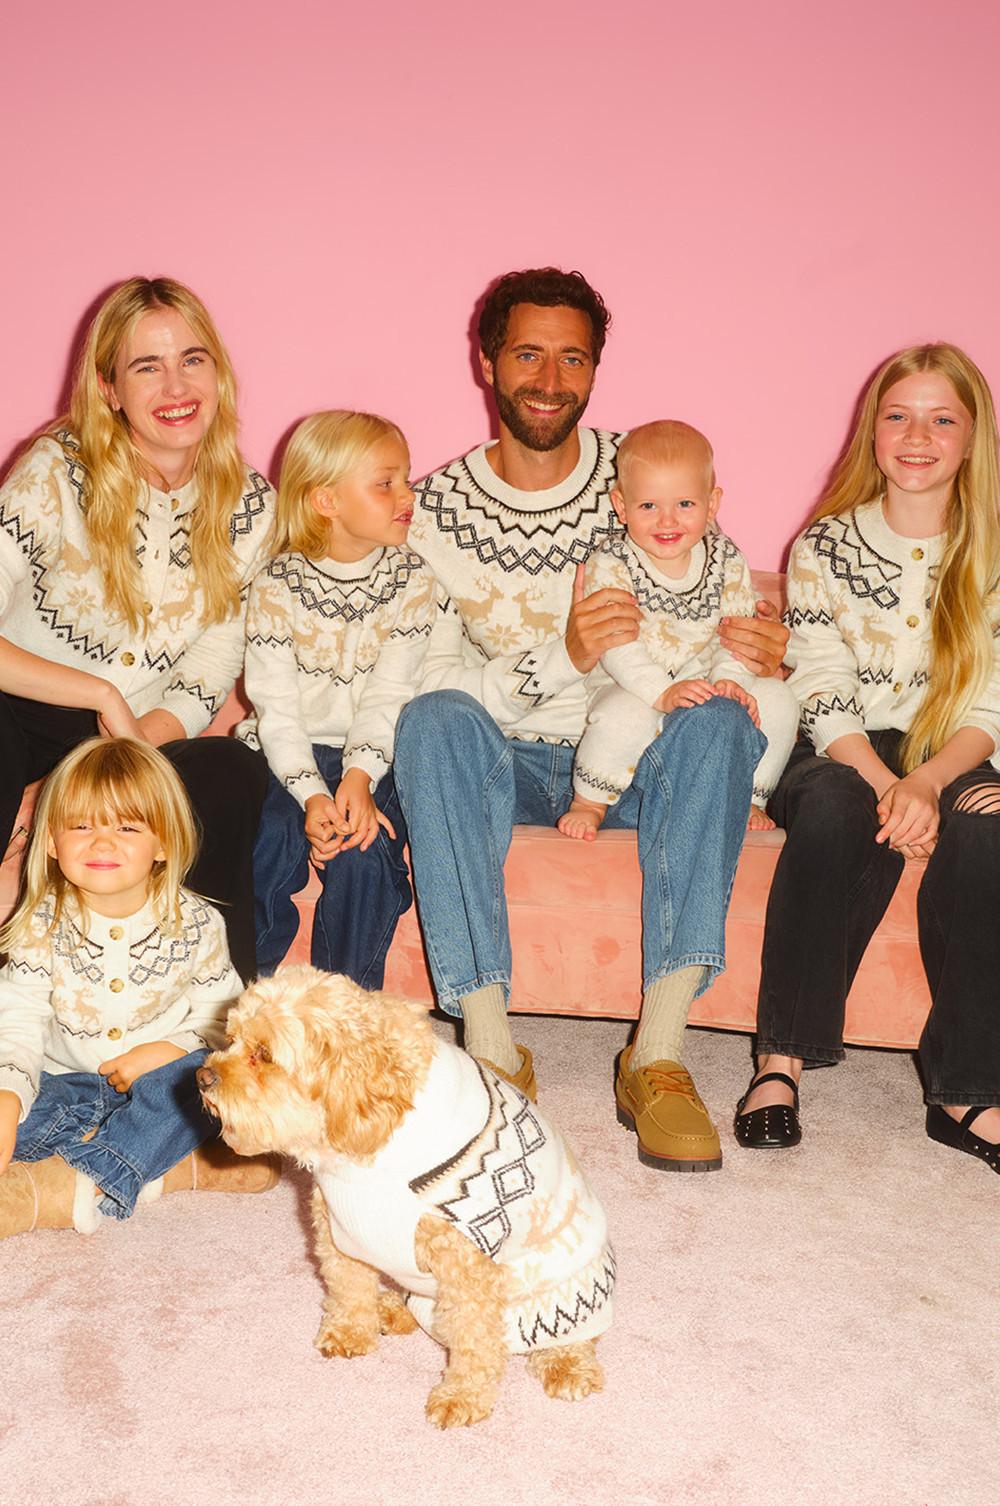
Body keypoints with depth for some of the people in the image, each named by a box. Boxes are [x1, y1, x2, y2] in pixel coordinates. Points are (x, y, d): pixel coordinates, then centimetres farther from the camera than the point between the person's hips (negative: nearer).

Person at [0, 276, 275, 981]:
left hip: (149, 740, 3)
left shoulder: (250, 507, 2)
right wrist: (103, 698, -22)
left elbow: (208, 676, -1)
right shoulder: (56, 473, -9)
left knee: (235, 774, -30)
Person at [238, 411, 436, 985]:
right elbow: (278, 708, -8)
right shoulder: (276, 587, -2)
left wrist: (359, 777, -24)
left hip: (371, 757, 1)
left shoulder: (412, 580, 1)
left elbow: (388, 696, -7)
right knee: (269, 848, -26)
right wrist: (312, 794, -23)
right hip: (288, 757, 0)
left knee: (362, 856, -26)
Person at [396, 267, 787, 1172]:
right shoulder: (439, 506, -1)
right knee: (434, 721, -32)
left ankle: (657, 1055, -31)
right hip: (501, 764, 0)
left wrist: (755, 650, -20)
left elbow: (711, 611, 6)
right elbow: (431, 676, -10)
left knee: (719, 725, -30)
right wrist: (560, 658, -30)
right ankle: (491, 1047, -31)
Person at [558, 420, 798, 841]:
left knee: (777, 700, -15)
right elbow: (616, 645, -21)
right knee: (627, 716, -36)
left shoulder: (727, 561, 0)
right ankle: (588, 804, -10)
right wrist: (663, 692, -34)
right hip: (631, 686, -4)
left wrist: (728, 680, -20)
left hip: (703, 686, 4)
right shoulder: (610, 563, -12)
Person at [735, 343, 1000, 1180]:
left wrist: (925, 782, -22)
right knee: (834, 806, -36)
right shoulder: (825, 548, 3)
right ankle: (784, 1057, -29)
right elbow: (823, 701, -6)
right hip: (843, 756, -1)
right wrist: (885, 787, -23)